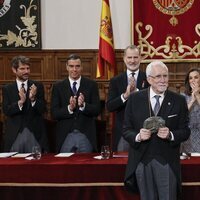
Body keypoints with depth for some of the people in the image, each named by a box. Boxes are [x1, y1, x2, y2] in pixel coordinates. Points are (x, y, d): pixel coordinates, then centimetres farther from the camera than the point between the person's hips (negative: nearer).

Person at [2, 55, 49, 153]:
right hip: (15, 134, 0)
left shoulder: (38, 86, 4)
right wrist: (20, 102, -20)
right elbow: (6, 111, -4)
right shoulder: (7, 89, 5)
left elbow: (43, 109, 0)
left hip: (35, 134, 0)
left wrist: (33, 99, -19)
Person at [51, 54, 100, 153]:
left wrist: (83, 105, -20)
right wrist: (69, 108, -19)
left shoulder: (91, 85, 4)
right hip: (65, 136, 0)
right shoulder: (58, 86, 5)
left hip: (86, 136, 0)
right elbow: (54, 113, -2)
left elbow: (97, 110, -2)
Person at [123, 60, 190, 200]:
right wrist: (138, 136, -17)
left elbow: (185, 131, 2)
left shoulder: (179, 101, 1)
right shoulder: (135, 99, 2)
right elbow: (126, 130, 3)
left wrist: (170, 135, -18)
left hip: (167, 162, -1)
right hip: (142, 161, 1)